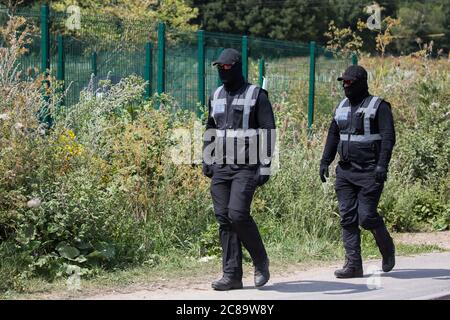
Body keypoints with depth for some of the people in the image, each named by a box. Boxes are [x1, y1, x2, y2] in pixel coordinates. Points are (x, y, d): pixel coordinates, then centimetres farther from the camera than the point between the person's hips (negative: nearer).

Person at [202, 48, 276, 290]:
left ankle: (260, 261, 4)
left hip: (246, 168, -6)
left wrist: (265, 166, -14)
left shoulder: (256, 96, -5)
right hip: (220, 167, 6)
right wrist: (206, 161, 18)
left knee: (238, 214, -18)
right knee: (224, 218, 1)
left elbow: (268, 132, -8)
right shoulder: (216, 96, 14)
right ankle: (232, 275, 4)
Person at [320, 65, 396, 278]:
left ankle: (386, 246, 20)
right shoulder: (342, 107, 14)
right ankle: (353, 264, 2)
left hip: (370, 172, -6)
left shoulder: (378, 107, -6)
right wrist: (325, 162, 12)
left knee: (367, 216, -9)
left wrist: (382, 165, -22)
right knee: (347, 217, 0)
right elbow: (333, 136, 20)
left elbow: (388, 137, -13)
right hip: (345, 171, 6)